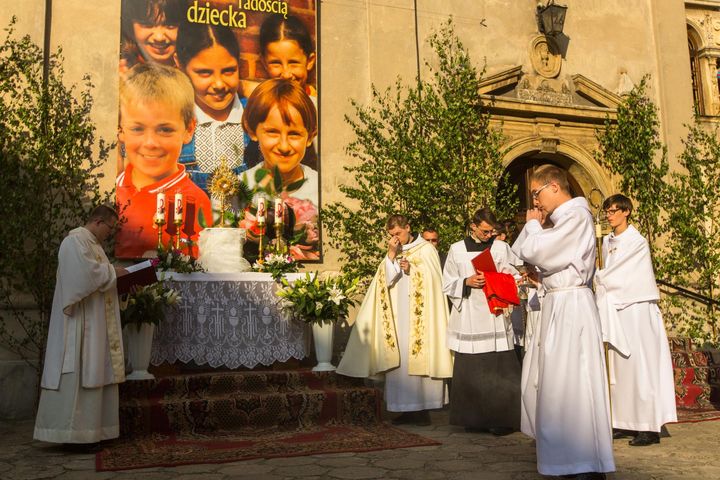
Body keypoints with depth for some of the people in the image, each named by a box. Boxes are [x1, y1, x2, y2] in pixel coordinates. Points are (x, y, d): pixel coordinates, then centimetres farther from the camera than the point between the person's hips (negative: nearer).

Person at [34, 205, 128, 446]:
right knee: (78, 373, -10)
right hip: (80, 321, -10)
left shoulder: (92, 243, 21)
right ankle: (71, 430, -7)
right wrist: (113, 272, -11)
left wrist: (114, 276, 7)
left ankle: (89, 430, 11)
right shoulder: (76, 240, -10)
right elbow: (86, 272, -24)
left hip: (94, 322, 10)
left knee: (93, 372, 8)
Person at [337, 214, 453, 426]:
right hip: (398, 316, 4)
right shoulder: (393, 252, 15)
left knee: (418, 359, -7)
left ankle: (422, 407, -1)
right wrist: (391, 254, -7)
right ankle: (406, 409, 8)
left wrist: (411, 269, -14)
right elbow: (387, 279, 1)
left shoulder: (426, 249, 2)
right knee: (400, 359, 2)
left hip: (419, 317, -4)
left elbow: (431, 280, -4)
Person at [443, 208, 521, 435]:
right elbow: (448, 285, 8)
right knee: (471, 371, 4)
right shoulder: (456, 250, 8)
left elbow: (513, 277, 11)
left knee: (500, 370, -4)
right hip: (469, 320, 0)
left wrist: (503, 282, -11)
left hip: (496, 317, 0)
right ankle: (475, 419, 15)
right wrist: (467, 282, -9)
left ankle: (502, 419, 6)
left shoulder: (501, 248, 8)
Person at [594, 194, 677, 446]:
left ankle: (649, 427, -5)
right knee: (620, 367, 7)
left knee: (640, 366, -8)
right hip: (616, 310, 7)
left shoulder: (637, 242, -8)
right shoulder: (607, 242, 13)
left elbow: (611, 275, -12)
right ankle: (626, 423, 13)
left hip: (636, 310, -7)